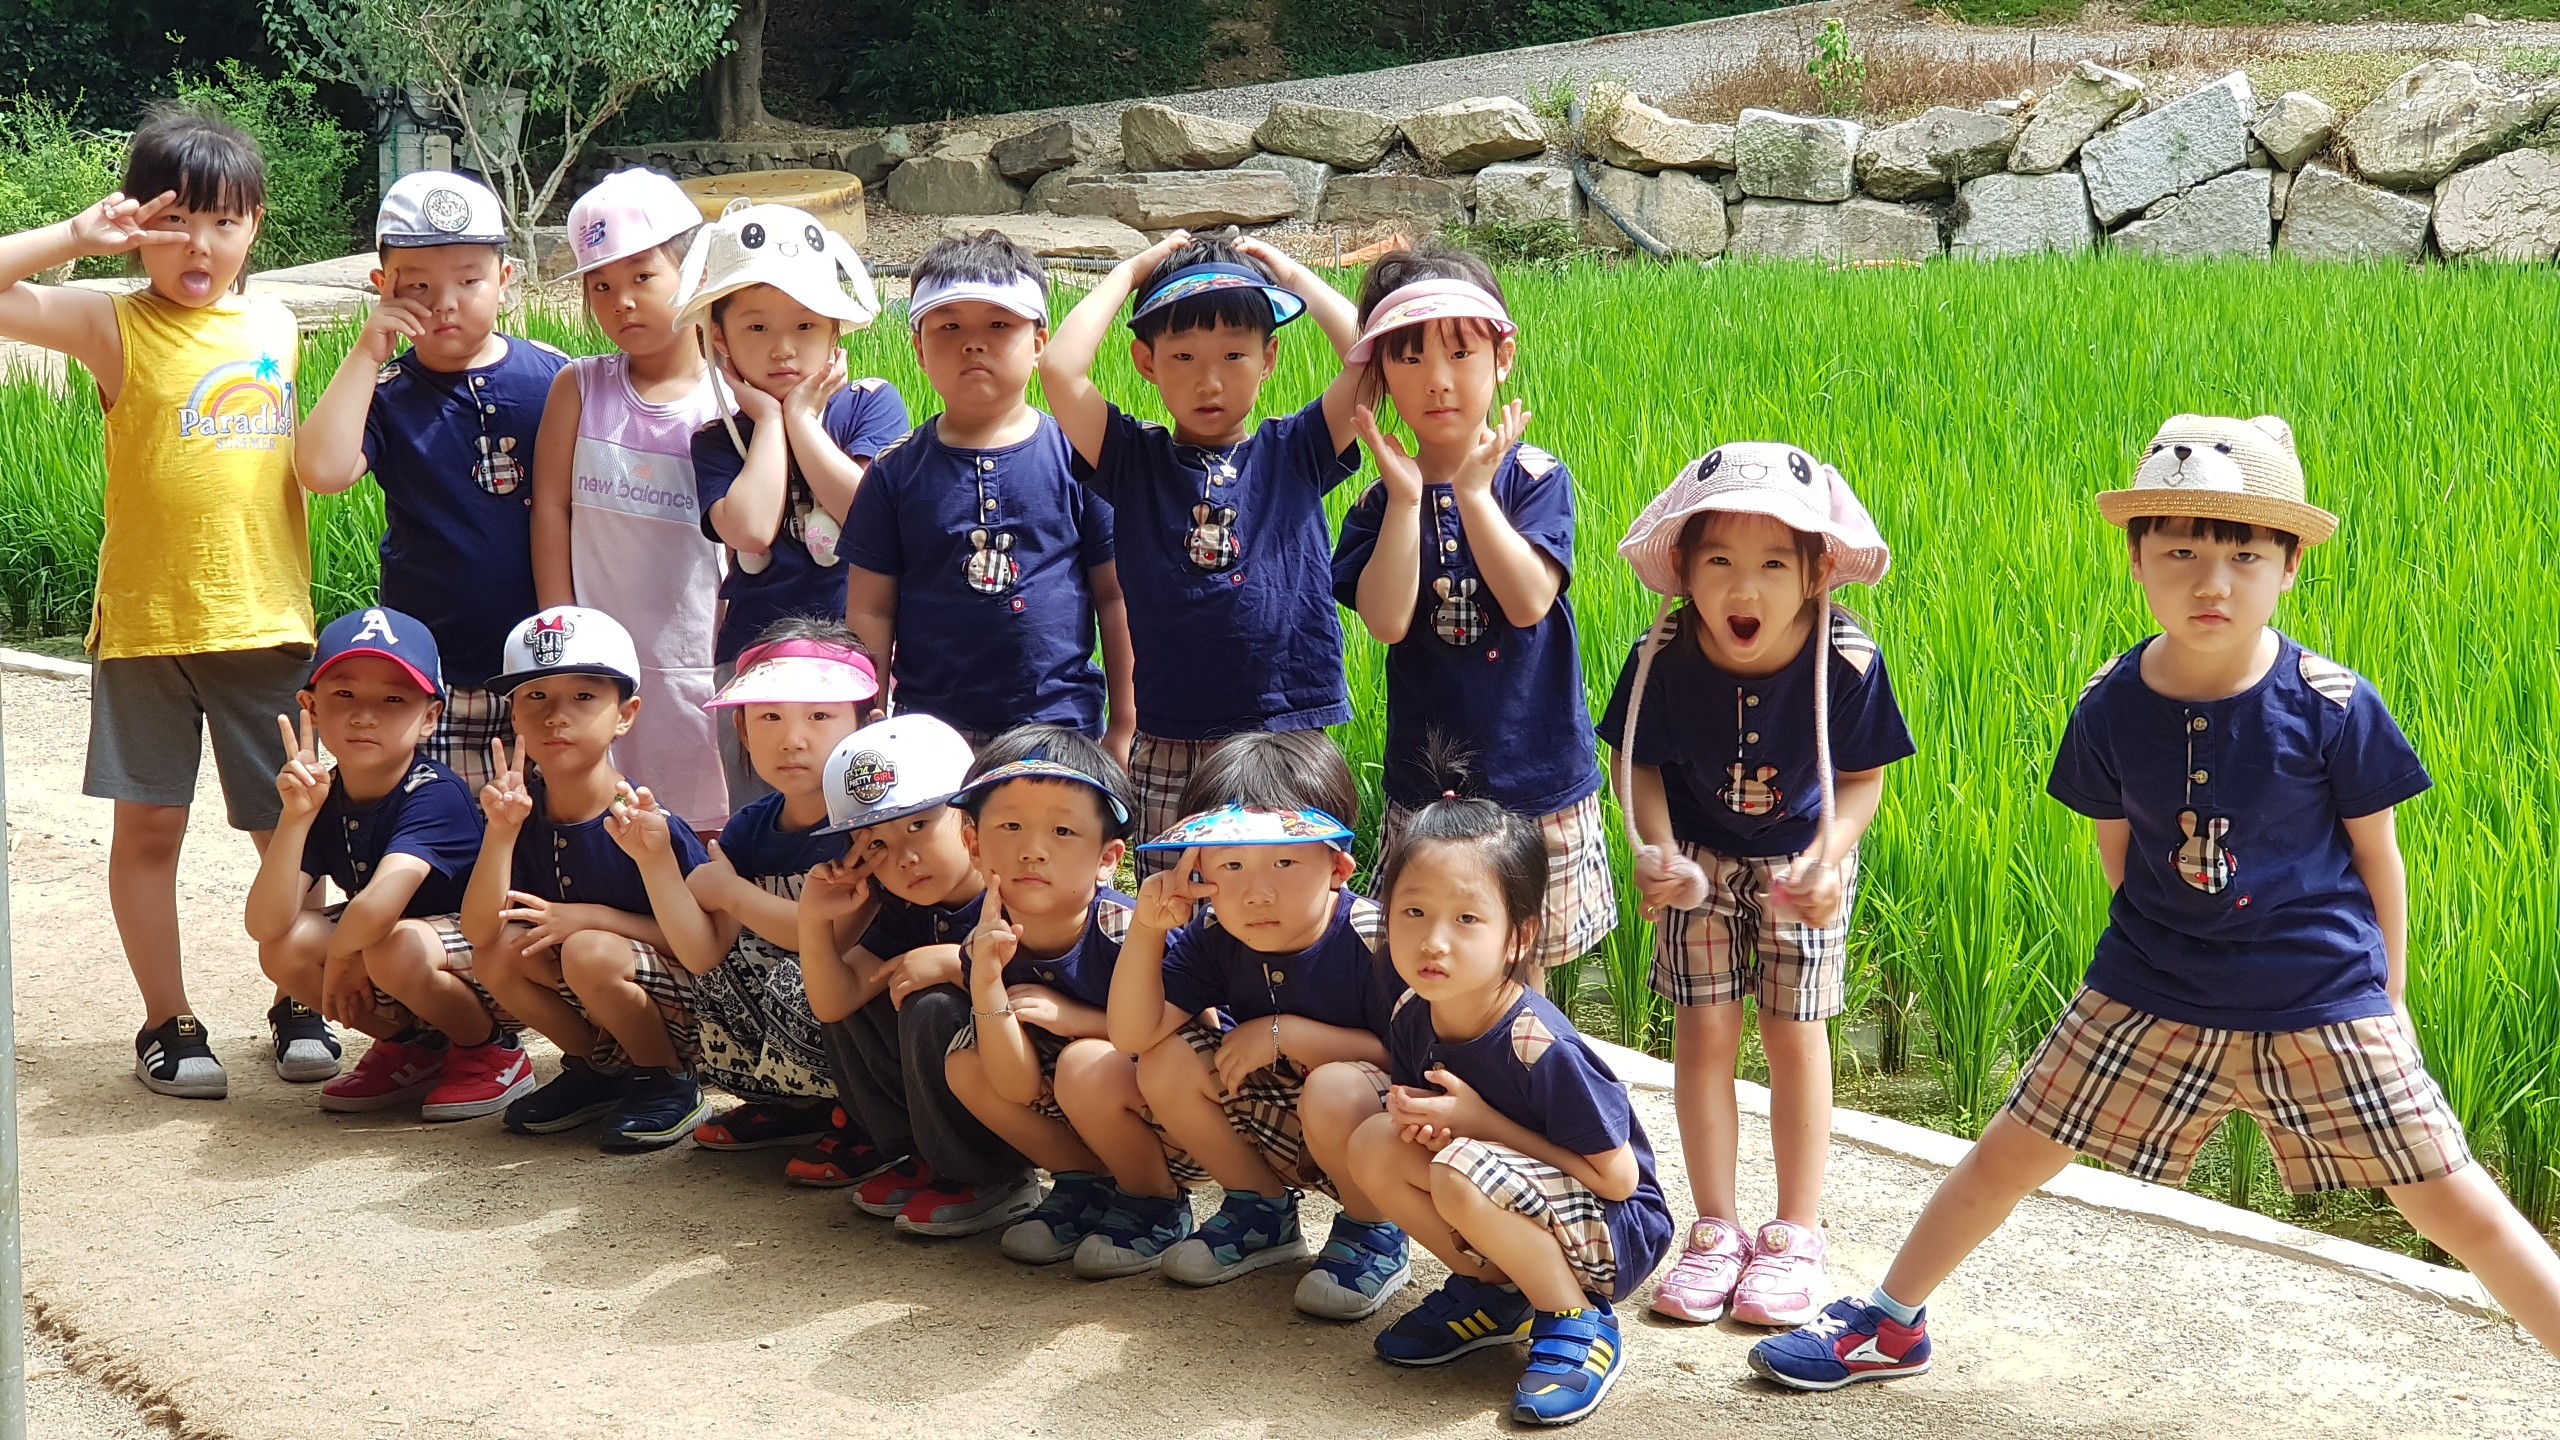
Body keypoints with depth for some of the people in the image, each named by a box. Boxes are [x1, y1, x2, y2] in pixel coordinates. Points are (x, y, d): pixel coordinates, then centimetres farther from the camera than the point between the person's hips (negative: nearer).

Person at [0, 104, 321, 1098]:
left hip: (268, 624, 3)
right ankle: (167, 1024, 18)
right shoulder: (113, 325, -3)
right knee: (148, 827, 5)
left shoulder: (277, 327, 9)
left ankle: (299, 1007, 24)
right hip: (145, 625, -3)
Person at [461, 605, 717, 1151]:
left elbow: (706, 956, -21)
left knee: (589, 953, -28)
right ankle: (596, 1070, 9)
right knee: (502, 952, -15)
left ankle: (668, 1083, -3)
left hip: (687, 1018, -6)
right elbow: (479, 933, -16)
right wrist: (500, 830, -27)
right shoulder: (522, 812, -5)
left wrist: (596, 917, -28)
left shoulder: (648, 823, -20)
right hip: (593, 1014, 6)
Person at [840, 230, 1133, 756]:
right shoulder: (896, 473, 3)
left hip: (1062, 726, -1)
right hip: (929, 730, 1)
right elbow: (870, 611, 5)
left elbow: (1116, 596, 3)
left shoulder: (1078, 459, 0)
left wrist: (1124, 726, 2)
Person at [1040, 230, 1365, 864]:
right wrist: (1131, 273, 3)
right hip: (1168, 746, 0)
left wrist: (1295, 276, 6)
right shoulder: (1133, 460, 6)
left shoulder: (1293, 453, 7)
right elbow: (1058, 368, -9)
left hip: (1290, 734, 0)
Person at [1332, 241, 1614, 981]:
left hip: (1535, 775, -2)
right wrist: (1407, 497, -19)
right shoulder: (1382, 500, 1)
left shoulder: (1535, 478, -5)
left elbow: (1530, 601, -20)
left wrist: (1472, 491, -21)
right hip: (1426, 778, 2)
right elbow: (1387, 621, -15)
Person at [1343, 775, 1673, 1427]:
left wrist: (1480, 1121, -23)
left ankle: (1580, 1323, -12)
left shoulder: (1540, 1048, -28)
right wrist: (1418, 1118, -15)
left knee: (1462, 1173, -32)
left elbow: (1618, 1178, -21)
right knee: (1375, 1144, -11)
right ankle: (1492, 1294, 6)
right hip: (1521, 1211, 8)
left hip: (1617, 1236, -7)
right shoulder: (1413, 1014, -8)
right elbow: (1419, 1098, 12)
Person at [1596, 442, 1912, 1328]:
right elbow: (1640, 765, -9)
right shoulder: (1663, 659, -24)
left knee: (1793, 1033, 3)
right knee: (1703, 1031, 1)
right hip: (1700, 857, 1)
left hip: (1800, 862, -1)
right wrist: (1657, 850, -25)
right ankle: (1715, 1229, 14)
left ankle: (1796, 1233, 16)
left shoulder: (1846, 663, -26)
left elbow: (1862, 779, -13)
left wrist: (1826, 858, -29)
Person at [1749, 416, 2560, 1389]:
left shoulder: (2332, 707, -15)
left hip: (2323, 999, -2)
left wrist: (2384, 998, 5)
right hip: (2152, 995, 3)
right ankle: (1888, 1326, 30)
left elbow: (2378, 859, -2)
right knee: (2005, 1157, 8)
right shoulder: (2112, 709, -7)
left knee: (2459, 1208, -2)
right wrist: (2179, 945, 10)